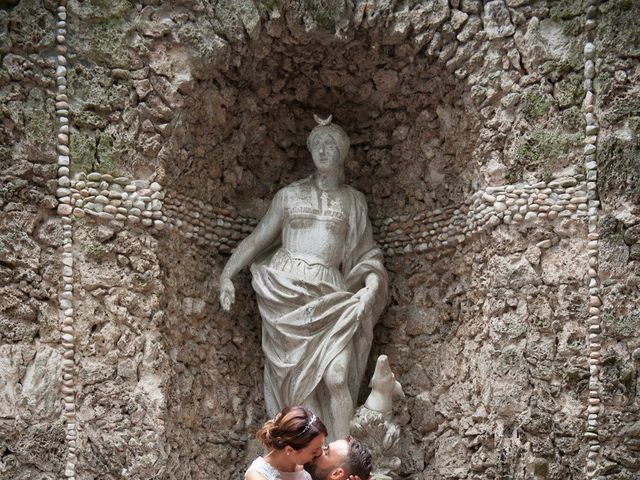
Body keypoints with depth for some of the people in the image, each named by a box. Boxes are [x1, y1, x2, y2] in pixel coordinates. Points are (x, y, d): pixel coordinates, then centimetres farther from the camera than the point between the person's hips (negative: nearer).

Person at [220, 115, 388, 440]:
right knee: (298, 380, -4)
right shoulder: (289, 195, 13)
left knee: (337, 377, -17)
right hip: (284, 292, 0)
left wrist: (371, 287, -5)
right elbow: (258, 238, 13)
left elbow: (367, 255, 15)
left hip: (328, 297, 0)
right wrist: (227, 274, 1)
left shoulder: (353, 201, 14)